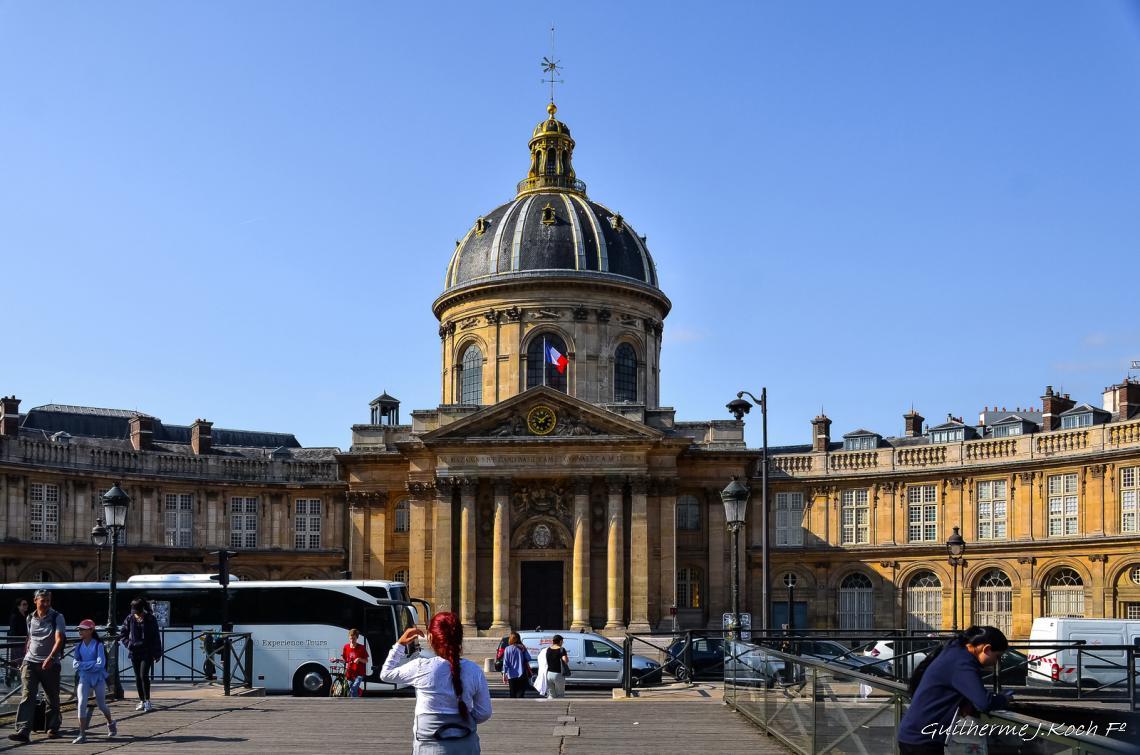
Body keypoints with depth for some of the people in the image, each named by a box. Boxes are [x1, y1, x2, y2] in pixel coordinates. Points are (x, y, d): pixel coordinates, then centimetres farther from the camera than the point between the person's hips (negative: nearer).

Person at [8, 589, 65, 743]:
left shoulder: (57, 617, -6)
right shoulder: (30, 618, 9)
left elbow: (59, 640, -18)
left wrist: (50, 658, -32)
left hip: (50, 663, -2)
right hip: (30, 662, 2)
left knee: (53, 697, 7)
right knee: (27, 696, -12)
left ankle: (53, 729, 22)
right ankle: (23, 731, -20)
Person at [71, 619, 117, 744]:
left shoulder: (98, 645, -9)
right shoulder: (79, 646, 4)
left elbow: (100, 664, -16)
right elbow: (75, 663, -4)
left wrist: (83, 665, -14)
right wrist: (92, 665, -18)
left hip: (98, 679, -3)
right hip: (84, 679, 3)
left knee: (101, 705, 11)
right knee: (82, 704, -12)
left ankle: (111, 724, 39)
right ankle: (82, 735, -9)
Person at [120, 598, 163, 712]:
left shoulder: (150, 619, -5)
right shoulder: (130, 619, 2)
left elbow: (156, 637, -1)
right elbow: (122, 635, 11)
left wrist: (157, 653, -2)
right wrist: (128, 644, -7)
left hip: (147, 652, -4)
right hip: (134, 652, 4)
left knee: (144, 675, -13)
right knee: (138, 677, 9)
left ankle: (147, 701, -8)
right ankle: (142, 701, 19)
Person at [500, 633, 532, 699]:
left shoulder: (508, 649, -4)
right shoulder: (522, 648, -1)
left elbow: (505, 663, -7)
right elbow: (528, 659, -2)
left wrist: (504, 674, -4)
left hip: (511, 675, 0)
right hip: (522, 675, 0)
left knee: (513, 694, 10)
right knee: (520, 694, 0)